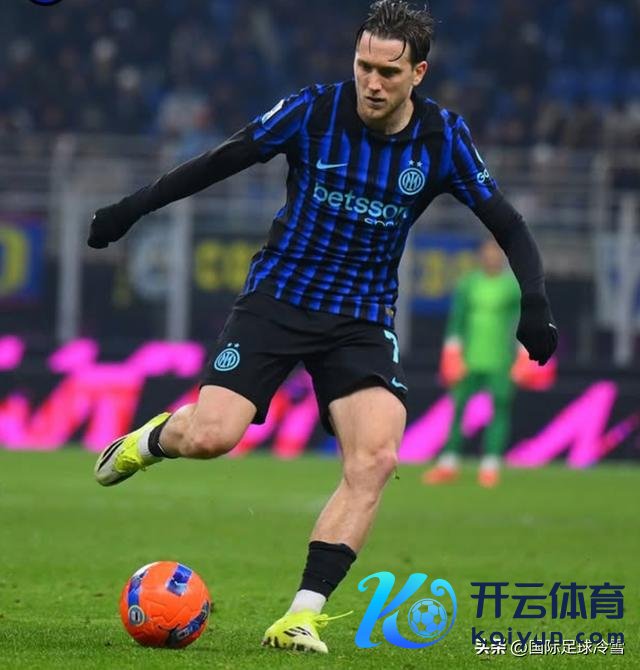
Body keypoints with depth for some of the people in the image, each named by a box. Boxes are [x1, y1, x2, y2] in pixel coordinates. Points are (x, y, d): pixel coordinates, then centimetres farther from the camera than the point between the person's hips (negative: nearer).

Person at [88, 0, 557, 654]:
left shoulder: (442, 138, -4)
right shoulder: (313, 110, -9)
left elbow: (508, 226, 1)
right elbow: (220, 162, 2)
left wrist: (534, 304, -14)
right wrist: (133, 207, 3)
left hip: (362, 322, 1)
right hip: (276, 298, -1)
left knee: (376, 458, -21)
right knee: (211, 436, -19)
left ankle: (302, 616, -16)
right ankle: (155, 437, 20)